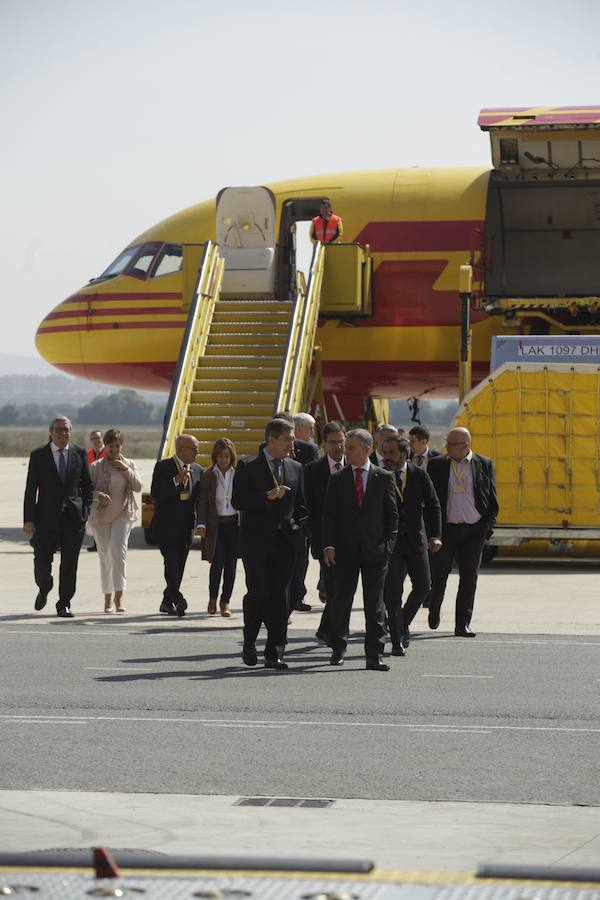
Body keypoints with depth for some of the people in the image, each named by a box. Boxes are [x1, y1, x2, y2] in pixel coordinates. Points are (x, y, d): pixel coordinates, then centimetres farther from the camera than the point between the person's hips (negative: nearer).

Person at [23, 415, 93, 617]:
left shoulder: (80, 454, 7)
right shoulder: (38, 456, 2)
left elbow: (88, 485, 12)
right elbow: (31, 489, 0)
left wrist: (85, 510, 0)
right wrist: (28, 519, -5)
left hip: (74, 517, 1)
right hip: (46, 517, -1)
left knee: (70, 563, 1)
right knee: (42, 561, 0)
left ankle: (64, 604, 10)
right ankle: (44, 589, 30)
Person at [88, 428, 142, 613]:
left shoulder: (129, 464, 8)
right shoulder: (97, 466, 1)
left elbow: (138, 487, 1)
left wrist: (126, 470, -11)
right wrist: (99, 495, -23)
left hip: (123, 514, 0)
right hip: (101, 515, 0)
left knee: (118, 551, -18)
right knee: (105, 556, 4)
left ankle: (119, 596, -18)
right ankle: (108, 598, 15)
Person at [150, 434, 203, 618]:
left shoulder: (198, 471, 12)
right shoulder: (163, 467, -3)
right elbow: (155, 494, -13)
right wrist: (176, 481, -21)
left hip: (186, 527, 5)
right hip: (166, 525, -5)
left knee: (179, 566, 7)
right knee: (171, 561, -17)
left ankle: (167, 602, 17)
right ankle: (176, 599, -28)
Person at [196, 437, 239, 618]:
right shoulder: (209, 475, 1)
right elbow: (202, 502, 0)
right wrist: (201, 523, -10)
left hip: (234, 523, 2)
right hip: (216, 524, -2)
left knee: (231, 564, 2)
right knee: (217, 562, -8)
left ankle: (225, 601, 12)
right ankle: (213, 598, 12)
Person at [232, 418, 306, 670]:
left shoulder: (296, 468, 12)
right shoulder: (248, 466, -1)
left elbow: (300, 506, 18)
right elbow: (237, 501, -9)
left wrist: (296, 528, 4)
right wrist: (267, 496, -18)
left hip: (284, 542, 4)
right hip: (255, 541, -4)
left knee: (279, 597, 1)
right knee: (257, 593, -9)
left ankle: (274, 654, 3)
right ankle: (249, 644, 12)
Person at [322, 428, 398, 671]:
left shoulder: (384, 478, 4)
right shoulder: (337, 480, 6)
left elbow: (392, 514, 5)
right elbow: (329, 515, 3)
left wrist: (388, 545, -4)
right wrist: (329, 545, -8)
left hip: (375, 550, -1)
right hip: (345, 550, 1)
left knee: (375, 603, -1)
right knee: (341, 600, 6)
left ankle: (374, 655, 0)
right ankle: (338, 649, 21)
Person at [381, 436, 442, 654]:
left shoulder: (419, 475, 2)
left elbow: (433, 505, 5)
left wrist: (435, 535, -4)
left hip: (416, 539, 2)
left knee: (423, 587, 5)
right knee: (392, 591, -5)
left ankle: (403, 624, 28)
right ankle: (397, 640, 0)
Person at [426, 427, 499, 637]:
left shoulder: (483, 464, 4)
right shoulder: (436, 465, 3)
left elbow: (492, 500, 8)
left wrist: (488, 525, -2)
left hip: (474, 530, 0)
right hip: (445, 529, 0)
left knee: (469, 578, 0)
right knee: (438, 575, 5)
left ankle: (462, 624, 3)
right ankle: (434, 610, 31)